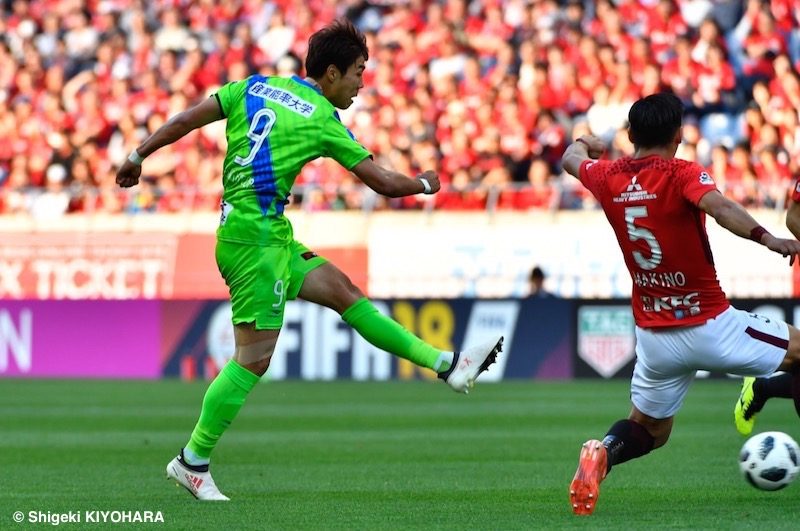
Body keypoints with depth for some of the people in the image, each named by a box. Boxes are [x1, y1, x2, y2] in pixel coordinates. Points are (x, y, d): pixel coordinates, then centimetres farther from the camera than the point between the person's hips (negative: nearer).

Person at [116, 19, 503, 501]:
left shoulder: (254, 87, 9)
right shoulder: (322, 120, -8)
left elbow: (184, 121, 6)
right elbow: (384, 182, -4)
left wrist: (138, 156, 15)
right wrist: (426, 184, 15)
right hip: (256, 238, -9)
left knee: (342, 289, 11)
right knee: (254, 358, -7)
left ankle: (449, 365, 14)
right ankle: (193, 462, -2)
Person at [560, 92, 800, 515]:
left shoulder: (608, 178, 3)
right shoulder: (683, 175, -13)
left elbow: (572, 159, 25)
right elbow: (719, 206, -34)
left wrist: (583, 144, 47)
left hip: (654, 337, 5)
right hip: (710, 326, -5)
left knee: (649, 429, 18)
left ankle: (606, 451, -10)